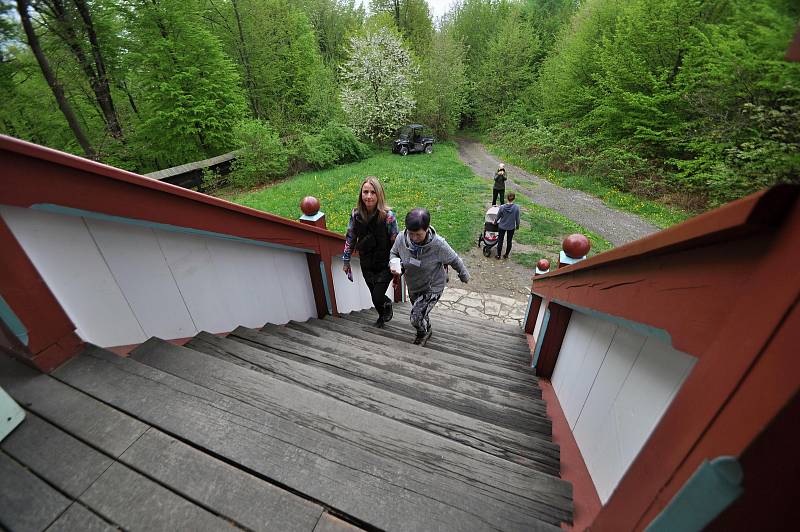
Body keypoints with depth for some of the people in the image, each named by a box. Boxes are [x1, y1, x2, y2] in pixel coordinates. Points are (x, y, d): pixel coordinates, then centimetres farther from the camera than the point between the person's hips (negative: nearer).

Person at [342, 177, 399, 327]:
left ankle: (387, 304, 35)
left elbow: (396, 242, -14)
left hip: (385, 265, -4)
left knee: (377, 298, -4)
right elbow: (350, 238, 3)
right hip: (366, 265, 4)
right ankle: (382, 316, 52)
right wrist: (346, 261, 8)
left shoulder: (387, 216, -22)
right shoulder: (356, 214, -10)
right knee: (374, 296, 20)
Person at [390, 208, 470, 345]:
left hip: (433, 287, -4)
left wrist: (464, 275, 4)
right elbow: (393, 253, -1)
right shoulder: (401, 238, -23)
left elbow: (455, 260, -13)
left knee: (416, 317, -13)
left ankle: (423, 333, 24)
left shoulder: (438, 244, -32)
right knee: (420, 313, 26)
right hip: (412, 286, 5)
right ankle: (427, 330, 60)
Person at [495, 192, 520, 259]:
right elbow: (517, 218, -9)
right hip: (511, 227, 0)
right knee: (509, 241, 18)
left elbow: (498, 216, -5)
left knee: (500, 240, 15)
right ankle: (506, 255, 30)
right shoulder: (516, 207, -18)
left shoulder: (502, 207, -18)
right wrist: (517, 226, 10)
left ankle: (498, 255, 26)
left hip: (502, 226, 0)